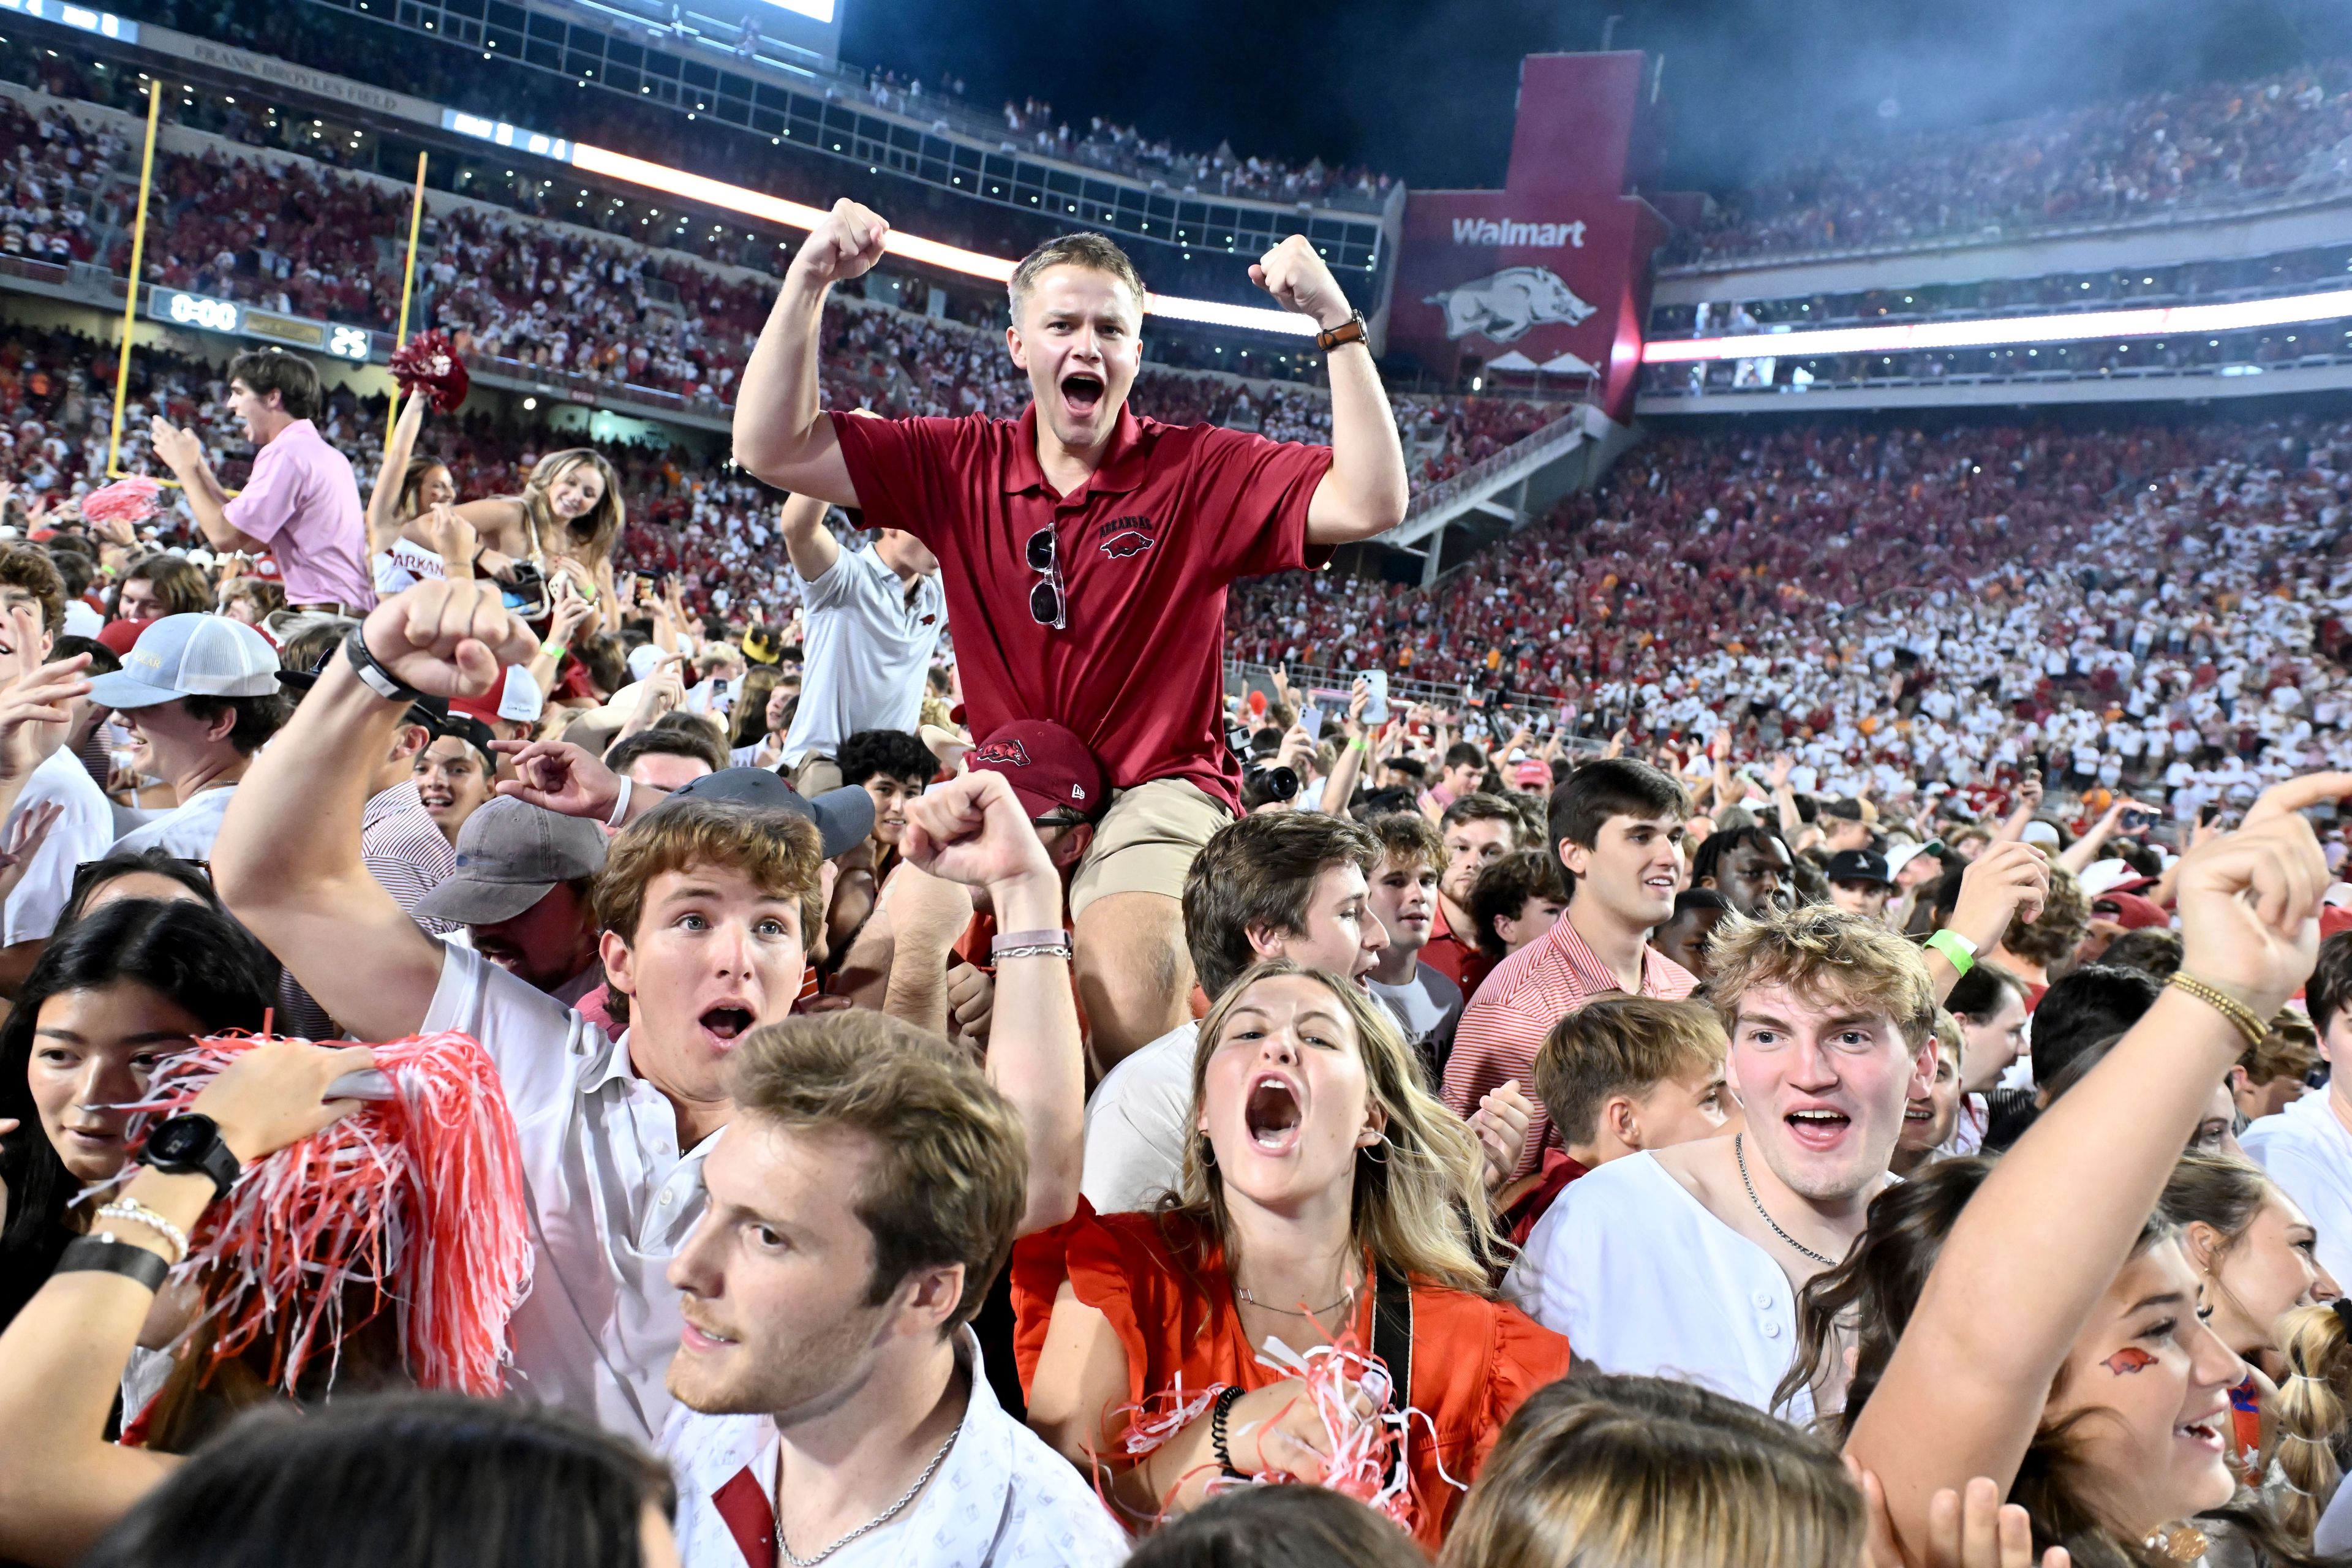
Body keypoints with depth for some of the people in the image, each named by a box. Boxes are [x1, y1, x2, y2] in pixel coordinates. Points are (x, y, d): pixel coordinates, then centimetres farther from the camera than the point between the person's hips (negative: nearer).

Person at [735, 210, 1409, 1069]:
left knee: (1129, 1000, -31)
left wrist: (1336, 322, -21)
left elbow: (1371, 502, -15)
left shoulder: (1200, 472, -3)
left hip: (1156, 792, -3)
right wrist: (808, 282, -9)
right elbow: (772, 447, 1)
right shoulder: (961, 467, 5)